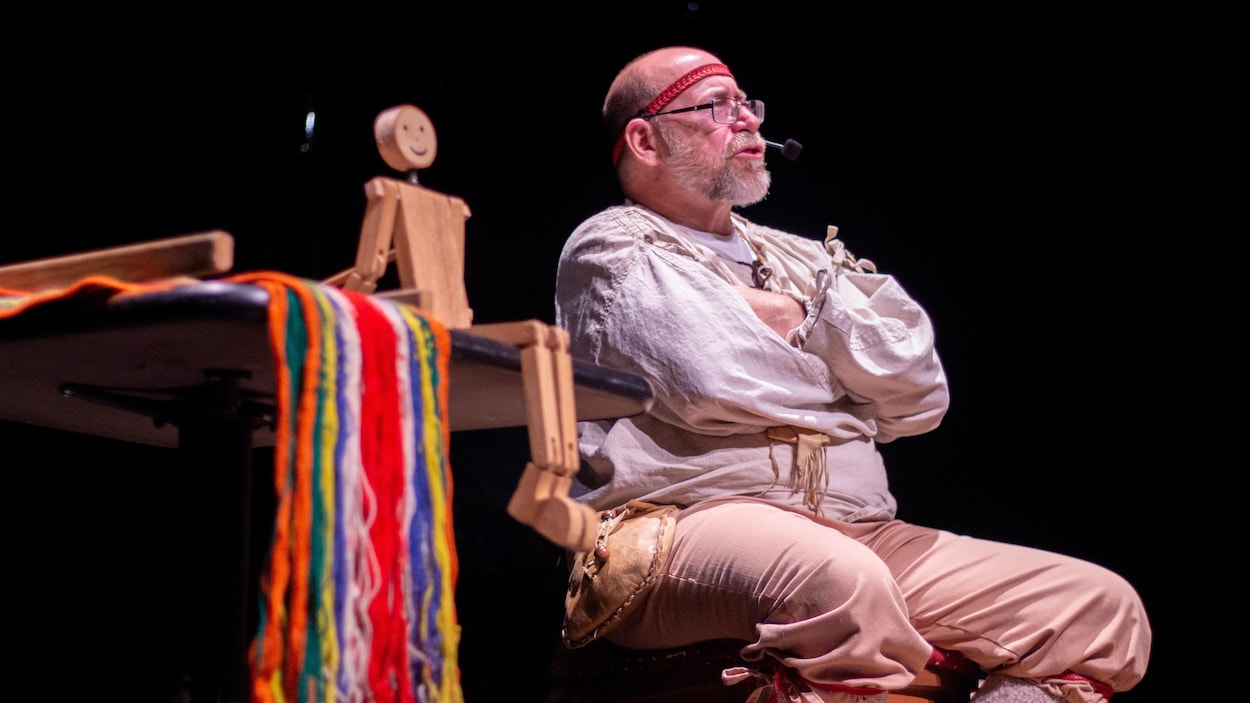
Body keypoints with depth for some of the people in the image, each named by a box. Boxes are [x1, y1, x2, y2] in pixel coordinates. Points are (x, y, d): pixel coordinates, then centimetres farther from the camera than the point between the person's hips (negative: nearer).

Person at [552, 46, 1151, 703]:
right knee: (838, 582, -41)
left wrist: (787, 315, 1)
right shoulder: (609, 250, 6)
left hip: (860, 537, 7)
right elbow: (711, 381, -13)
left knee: (1104, 610, -8)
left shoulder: (800, 259, 25)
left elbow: (920, 395, 12)